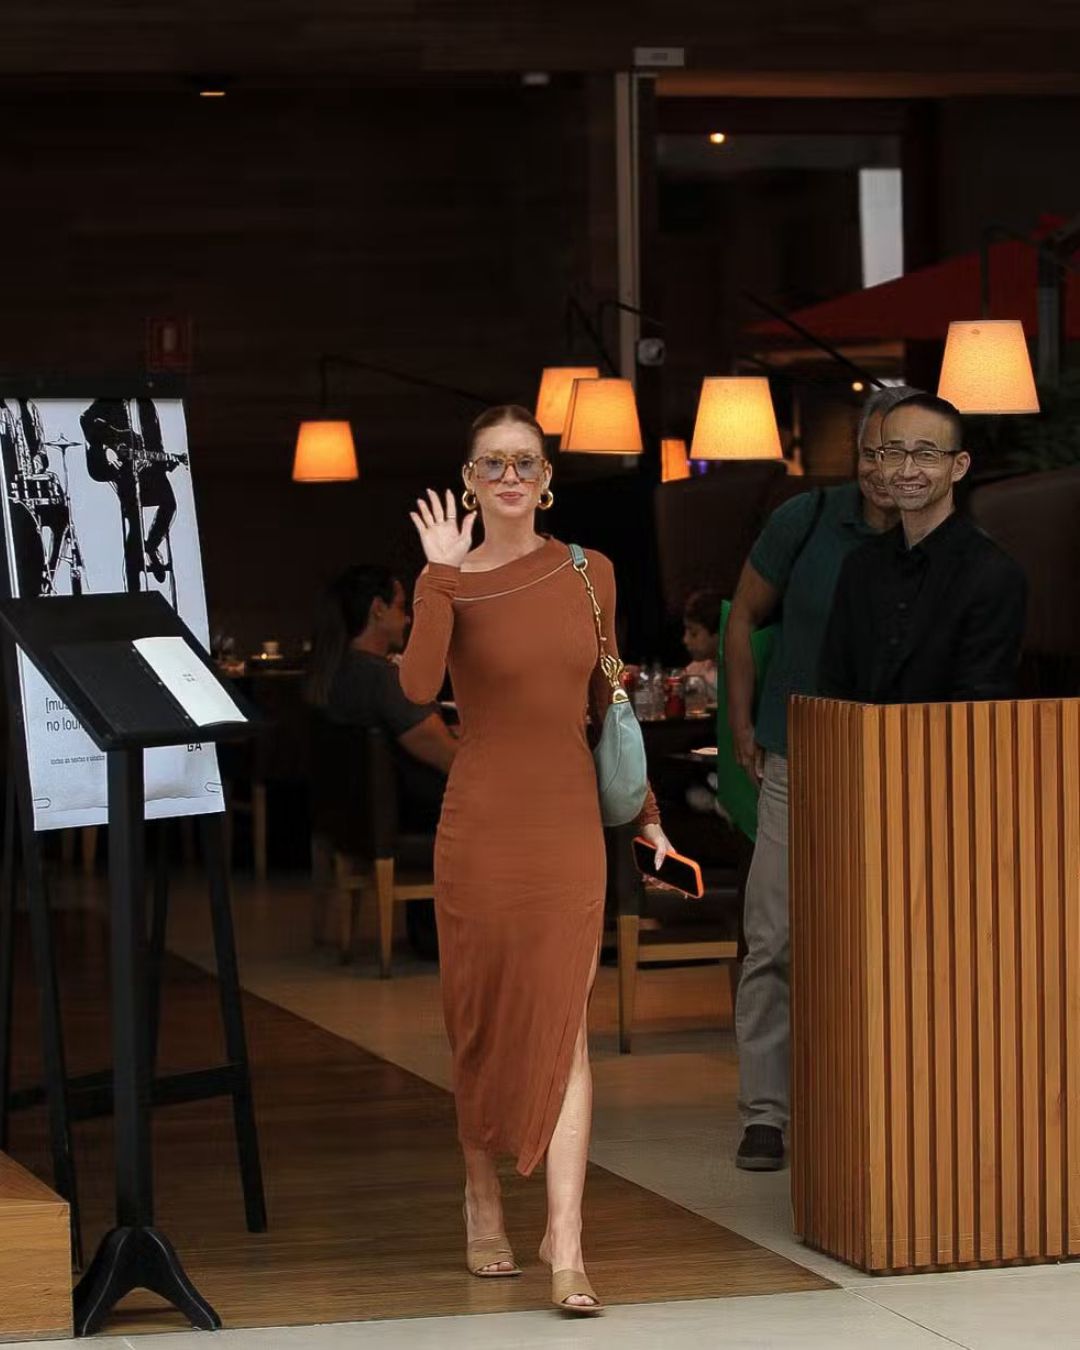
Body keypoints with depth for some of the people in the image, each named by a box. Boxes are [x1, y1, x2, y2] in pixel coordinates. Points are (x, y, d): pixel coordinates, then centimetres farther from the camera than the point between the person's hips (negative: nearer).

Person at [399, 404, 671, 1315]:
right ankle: (483, 1201, 27)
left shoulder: (590, 575, 7)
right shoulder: (450, 581, -3)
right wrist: (441, 573, -23)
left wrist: (646, 815, 16)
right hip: (482, 823, -1)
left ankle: (566, 1246, -12)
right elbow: (418, 688, -22)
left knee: (563, 1027, -6)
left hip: (571, 822, 2)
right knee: (483, 1021, 8)